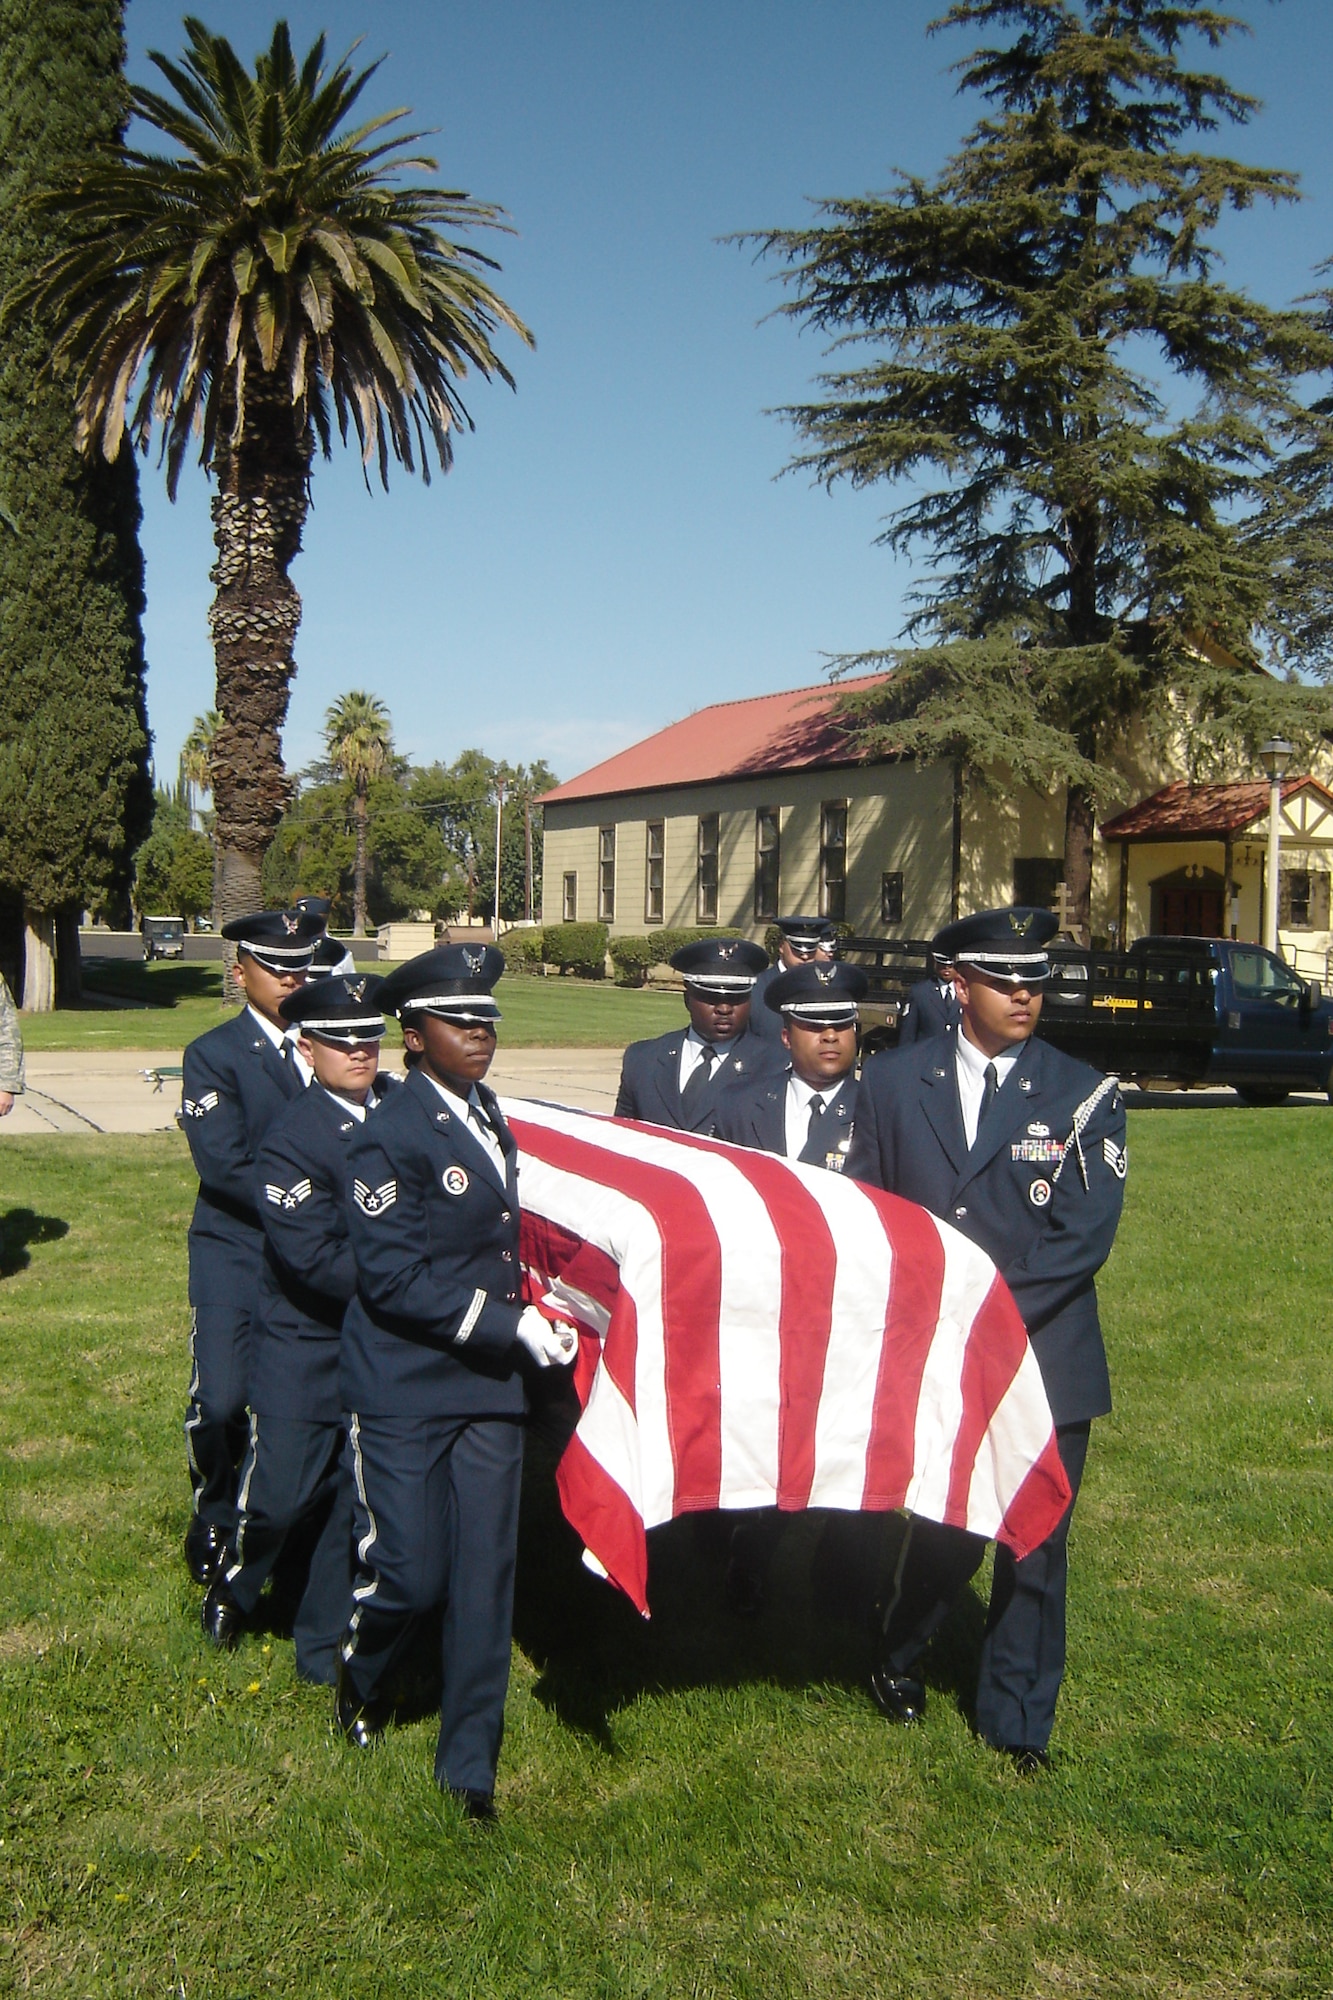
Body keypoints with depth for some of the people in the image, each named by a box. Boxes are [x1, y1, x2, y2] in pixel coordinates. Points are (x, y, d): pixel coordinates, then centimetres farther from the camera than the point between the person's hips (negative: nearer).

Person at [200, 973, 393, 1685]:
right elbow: (316, 1260, -24)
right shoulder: (290, 1139, -18)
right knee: (279, 1494, 3)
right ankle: (232, 1590, 36)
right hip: (307, 1351, -5)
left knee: (356, 1500, 10)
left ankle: (324, 1647, 26)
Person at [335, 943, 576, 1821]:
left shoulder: (493, 1122, 10)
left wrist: (540, 1315, 12)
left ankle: (470, 1762, 19)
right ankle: (361, 1681, 34)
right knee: (410, 1574, 0)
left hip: (491, 1385, 6)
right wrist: (508, 1323, -20)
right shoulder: (391, 1138, -14)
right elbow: (393, 1277, -19)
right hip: (404, 1393, -6)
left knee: (486, 1574, 5)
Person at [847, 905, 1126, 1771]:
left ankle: (1020, 1725, 26)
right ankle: (899, 1653, 38)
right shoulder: (893, 1081, 3)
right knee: (945, 1532, 8)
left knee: (1035, 1545, 7)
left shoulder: (1084, 1096, -2)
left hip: (1044, 1360, 0)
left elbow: (1083, 1237, -10)